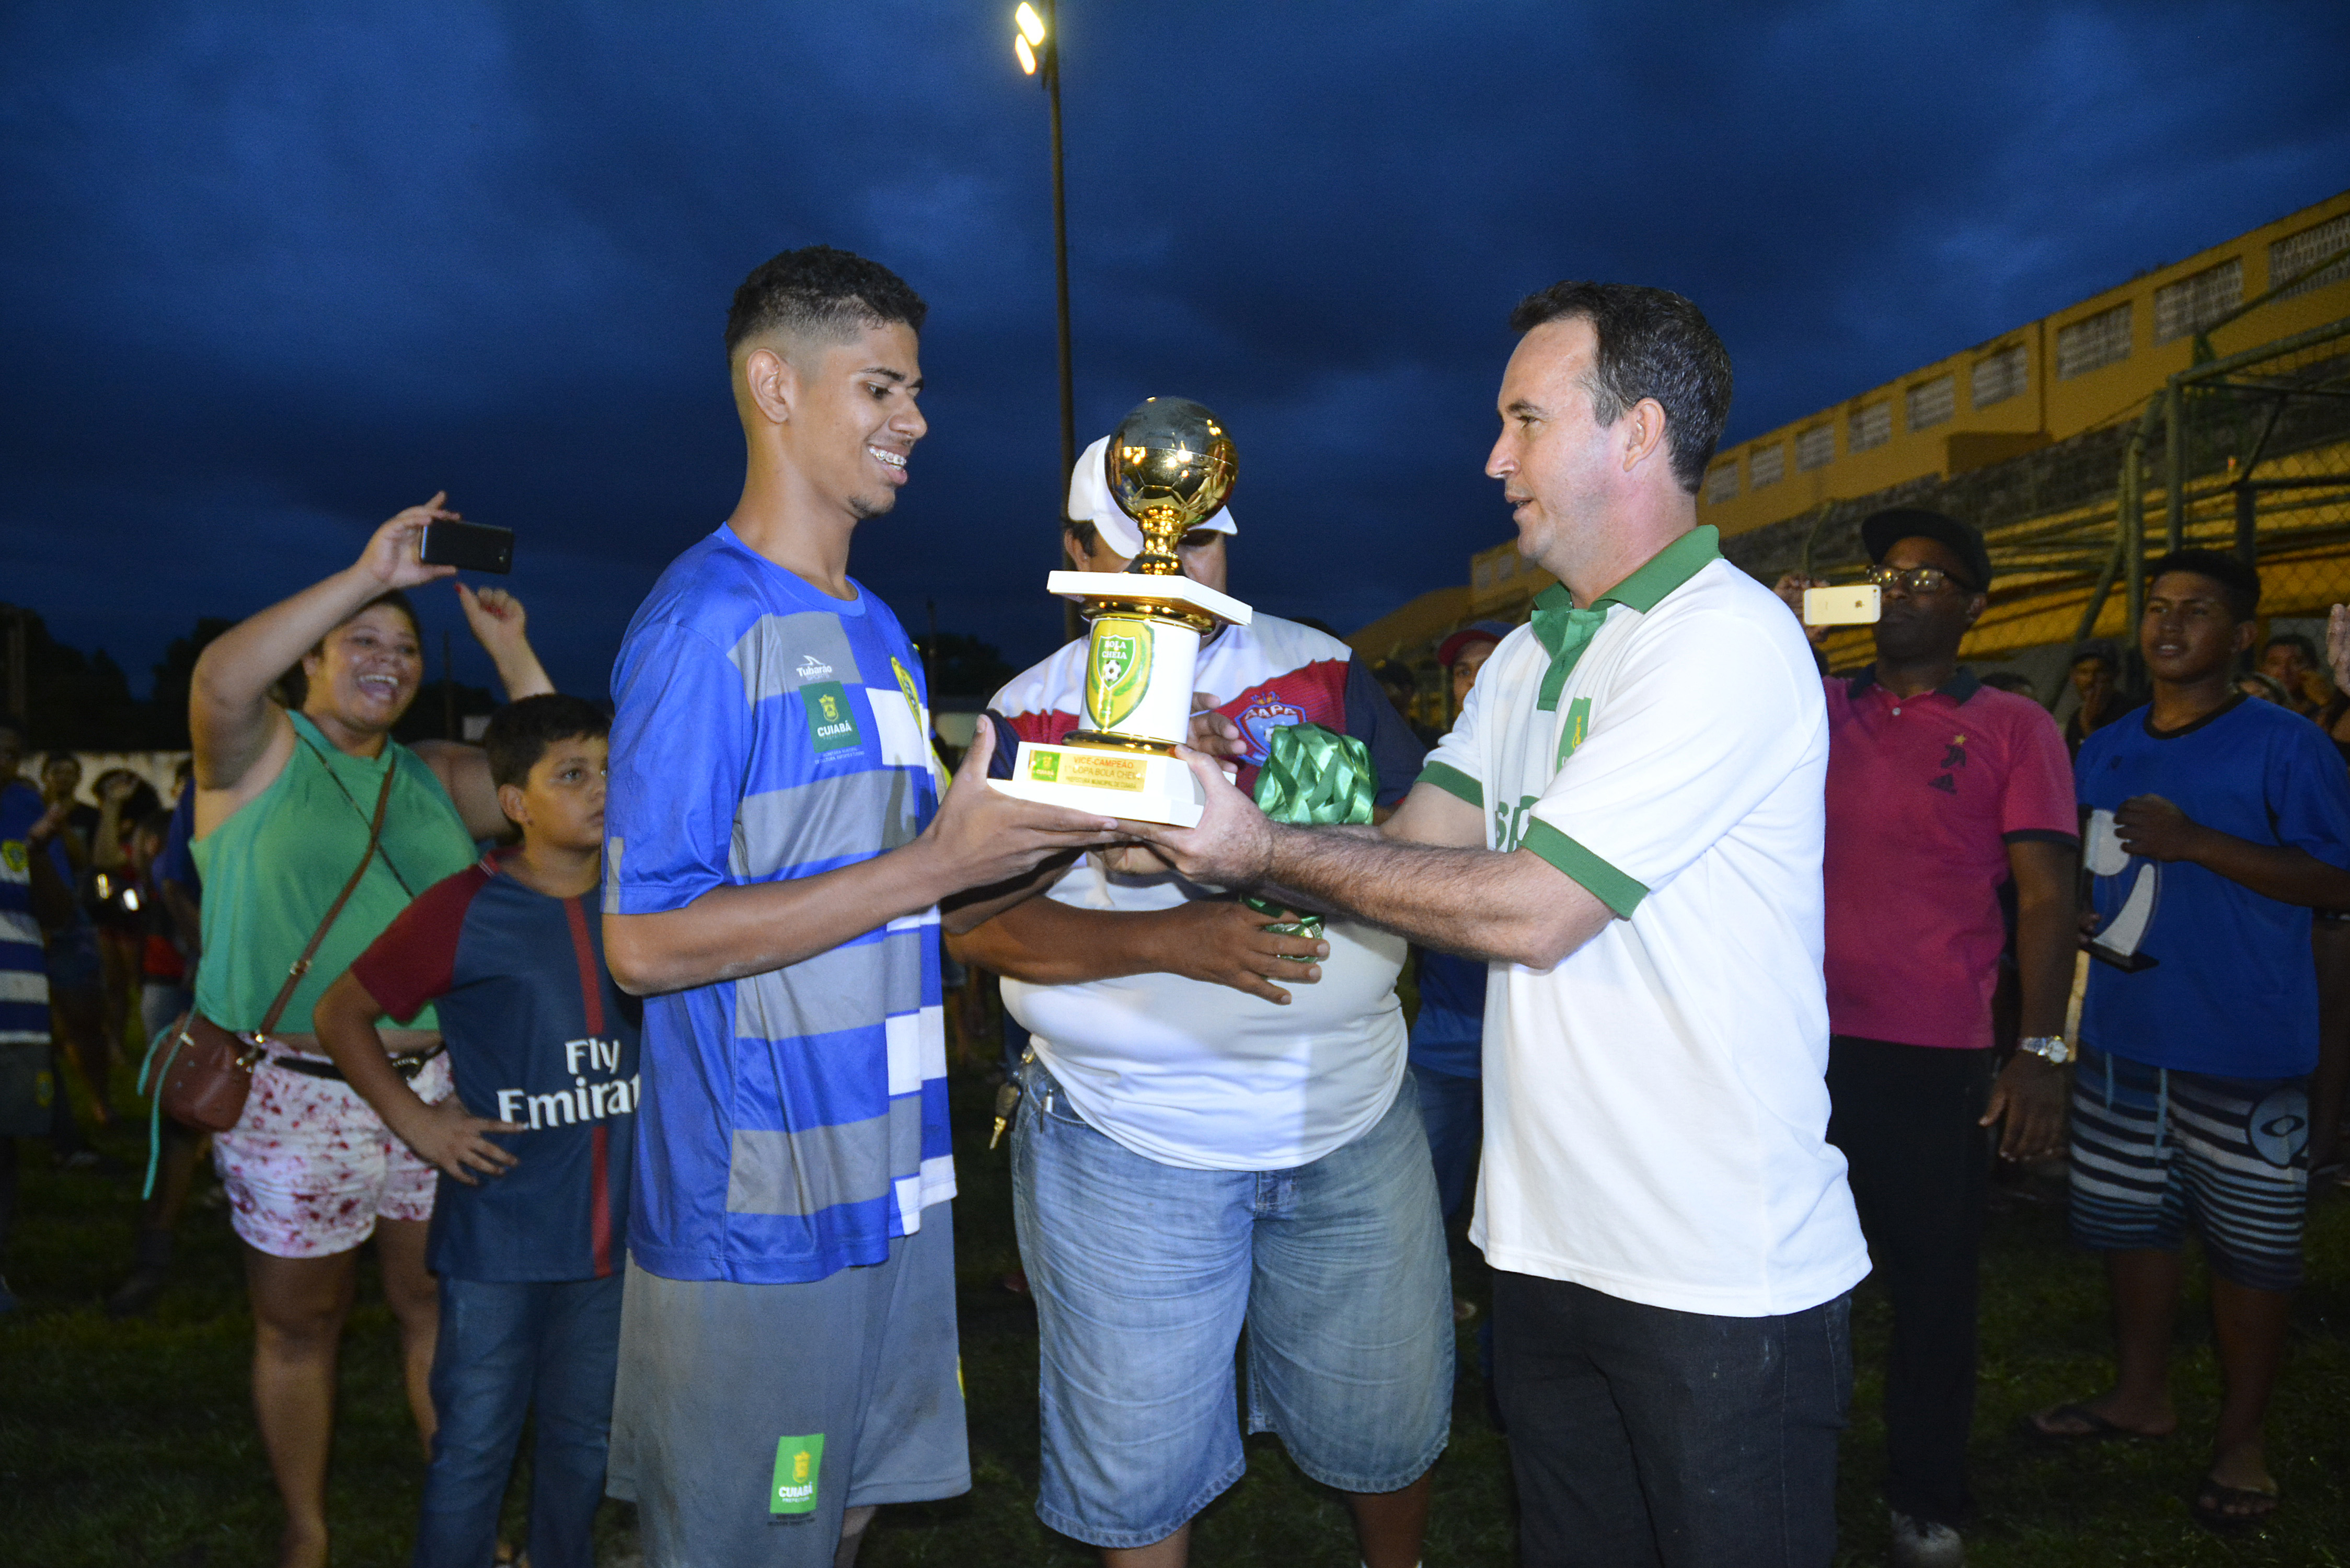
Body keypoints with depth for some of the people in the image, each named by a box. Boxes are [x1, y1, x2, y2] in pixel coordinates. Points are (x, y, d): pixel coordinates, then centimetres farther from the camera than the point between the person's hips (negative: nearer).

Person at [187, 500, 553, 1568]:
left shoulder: (436, 775, 11)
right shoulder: (262, 752, -2)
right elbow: (222, 679, -24)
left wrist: (511, 650, -7)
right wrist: (367, 575, -27)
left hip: (437, 1088, 4)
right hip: (296, 1097, -3)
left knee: (438, 1304, 12)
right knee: (299, 1323, 12)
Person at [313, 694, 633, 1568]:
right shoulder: (463, 912, -9)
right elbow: (341, 1013, 0)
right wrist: (413, 1120, -6)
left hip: (612, 1230, 4)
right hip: (497, 1232, -4)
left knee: (583, 1438, 18)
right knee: (475, 1443, 7)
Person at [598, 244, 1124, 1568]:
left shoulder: (879, 631, 13)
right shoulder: (706, 621, -15)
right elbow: (646, 940, -21)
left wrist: (1050, 842, 0)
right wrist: (936, 861, -23)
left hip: (891, 1184, 8)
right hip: (756, 1215, -8)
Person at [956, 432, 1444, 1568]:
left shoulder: (1324, 670, 3)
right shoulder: (1029, 711, -2)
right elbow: (978, 919, -11)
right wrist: (1165, 941, -24)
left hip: (1353, 1123, 2)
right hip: (1122, 1143, -1)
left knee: (1388, 1424, 16)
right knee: (1135, 1459, 12)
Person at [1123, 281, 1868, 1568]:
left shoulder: (1728, 642, -17)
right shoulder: (1528, 657, 13)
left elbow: (1530, 909, -22)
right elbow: (1408, 852, 7)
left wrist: (1268, 851, -16)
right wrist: (1216, 842, -8)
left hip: (1725, 1279, -8)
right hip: (1545, 1244, 8)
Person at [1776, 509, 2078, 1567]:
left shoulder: (2011, 727, 1)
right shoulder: (1816, 705, 8)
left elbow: (2047, 893, -4)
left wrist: (2042, 1048, -13)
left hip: (1935, 1059, -2)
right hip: (1806, 1038, 3)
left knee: (1933, 1283, 9)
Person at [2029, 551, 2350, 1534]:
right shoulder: (2104, 752, 11)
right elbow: (2068, 872, 21)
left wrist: (2194, 843, -21)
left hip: (2244, 1050, -5)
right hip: (2121, 1035, 6)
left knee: (2249, 1243, 4)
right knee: (2126, 1219, 15)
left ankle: (2240, 1437, 19)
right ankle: (2142, 1395, 33)